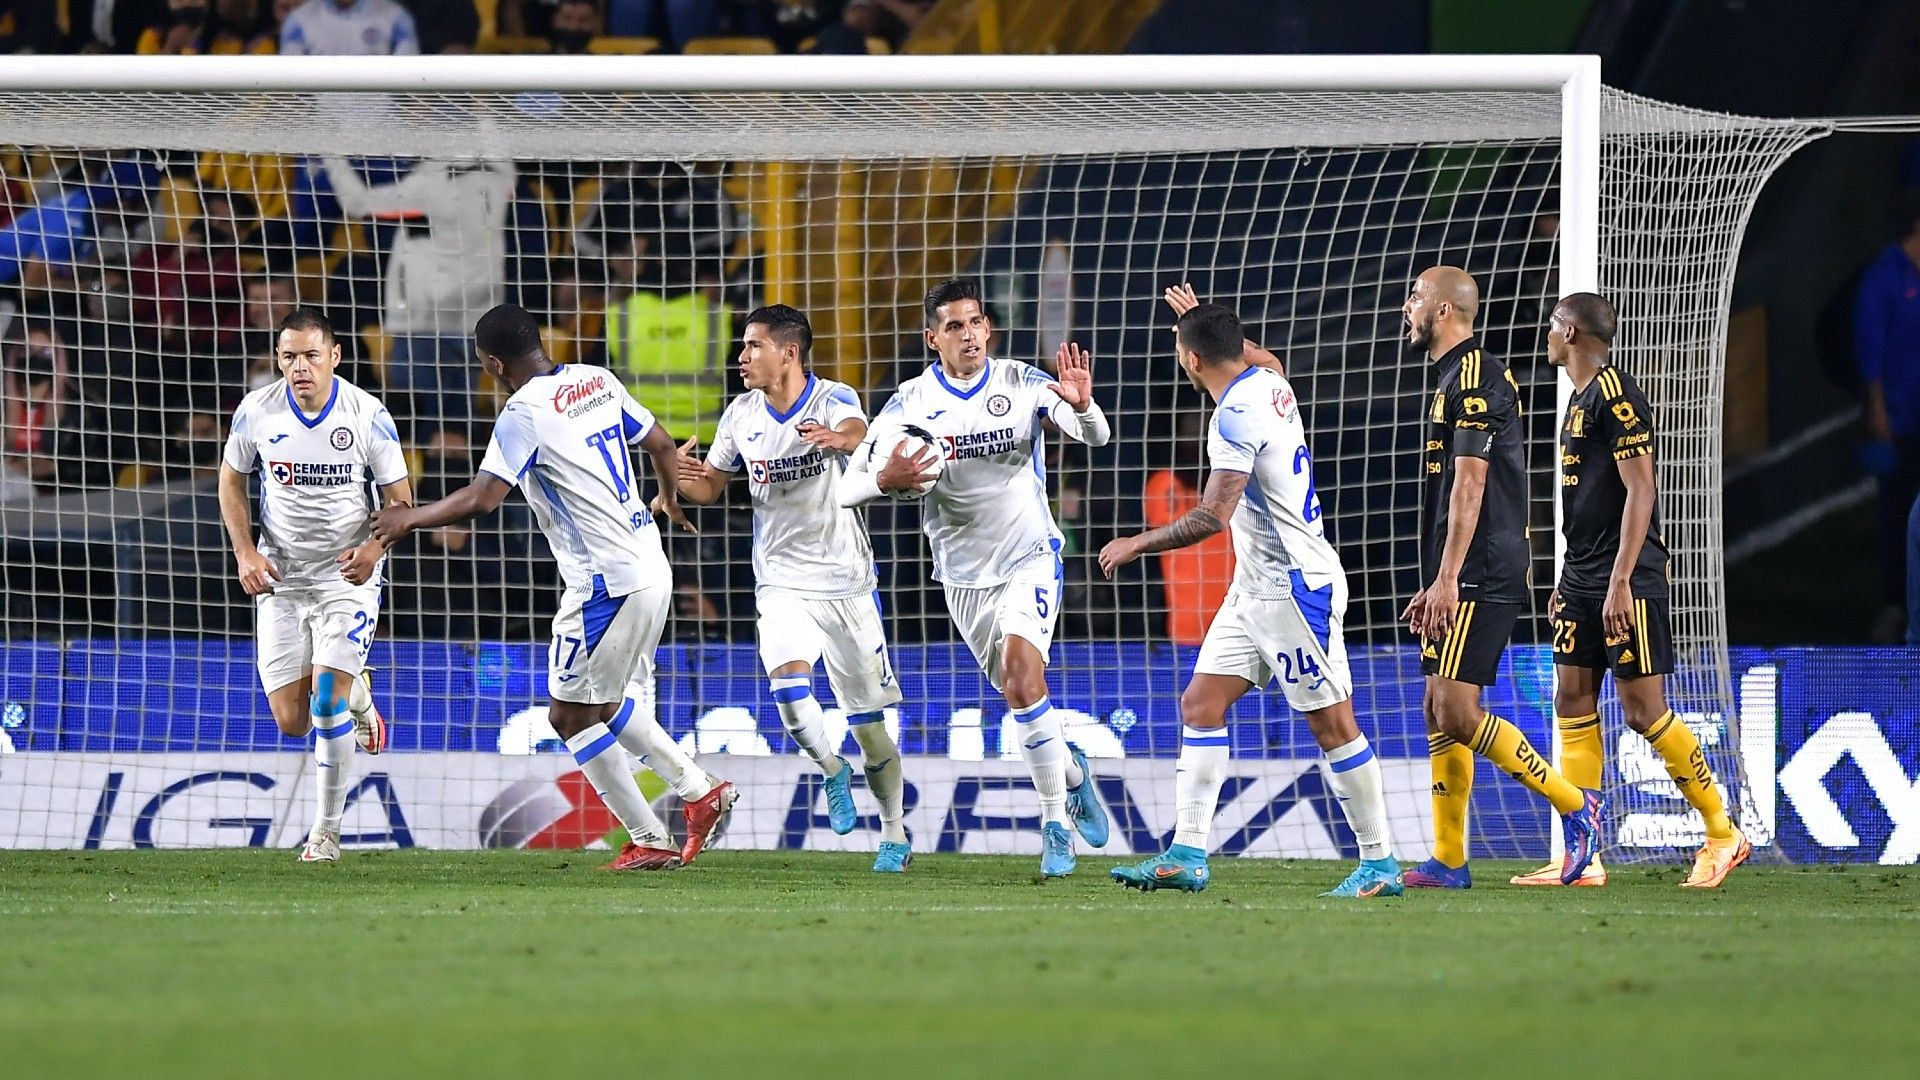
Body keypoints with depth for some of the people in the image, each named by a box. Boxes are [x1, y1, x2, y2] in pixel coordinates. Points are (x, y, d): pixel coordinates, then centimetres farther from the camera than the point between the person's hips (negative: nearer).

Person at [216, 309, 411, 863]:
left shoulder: (368, 415, -11)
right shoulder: (256, 411, -6)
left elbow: (400, 498, -3)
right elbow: (232, 480, 10)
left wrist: (374, 547, -23)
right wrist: (245, 552, -4)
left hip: (347, 573, -3)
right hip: (280, 577, 3)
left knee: (327, 702, -15)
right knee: (291, 722, 1)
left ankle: (326, 831, 0)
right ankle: (355, 691, 37)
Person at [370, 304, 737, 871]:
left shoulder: (525, 413, -16)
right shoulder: (599, 381, 7)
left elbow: (481, 499, -23)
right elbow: (661, 444, 18)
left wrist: (408, 518, -7)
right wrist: (669, 500, 40)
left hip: (605, 584, -9)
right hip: (651, 567, 9)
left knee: (572, 715, 2)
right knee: (607, 703, 23)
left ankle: (651, 841, 4)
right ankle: (700, 790, 20)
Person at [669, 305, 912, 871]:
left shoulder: (833, 399, -12)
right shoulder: (741, 414, 2)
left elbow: (856, 433, -35)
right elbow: (711, 486, 12)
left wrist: (839, 439, -60)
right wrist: (683, 477, -12)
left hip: (845, 580, -3)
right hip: (781, 583, 3)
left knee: (868, 721, 4)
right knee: (788, 684, -24)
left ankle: (895, 833, 21)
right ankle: (831, 770, 4)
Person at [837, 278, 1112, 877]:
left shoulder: (1022, 383, -8)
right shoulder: (910, 402, -7)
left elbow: (1096, 437, -14)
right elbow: (848, 486, -10)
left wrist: (1081, 406, -38)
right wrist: (885, 480, -33)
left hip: (1030, 557, -3)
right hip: (964, 574, 3)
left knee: (1021, 669, -22)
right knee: (1016, 690, 9)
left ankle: (1056, 825, -16)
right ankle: (1071, 772, 40)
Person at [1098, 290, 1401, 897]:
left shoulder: (1236, 415, -20)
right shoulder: (1270, 384, 8)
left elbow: (1213, 517, -25)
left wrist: (1136, 546, -14)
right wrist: (1203, 321, 40)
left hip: (1295, 588, -10)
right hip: (1257, 589, 10)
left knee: (1331, 722, -4)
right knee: (1201, 705, 5)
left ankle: (1380, 864, 3)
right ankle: (1187, 855, 1)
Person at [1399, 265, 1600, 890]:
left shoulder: (1475, 377, -12)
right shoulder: (1456, 379, 20)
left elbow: (1470, 486, -19)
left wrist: (1448, 578, -22)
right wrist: (1434, 586, 23)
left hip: (1480, 577, -10)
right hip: (1462, 580, 10)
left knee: (1457, 712, -14)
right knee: (1440, 713, 7)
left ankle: (1575, 808, -7)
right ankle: (1449, 861, 8)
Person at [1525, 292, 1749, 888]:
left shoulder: (1615, 394, -13)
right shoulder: (1581, 398, 17)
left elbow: (1640, 491, -18)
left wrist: (1619, 582, -23)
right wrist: (1569, 584, 23)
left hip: (1626, 583, -10)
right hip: (1583, 580, 10)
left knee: (1644, 709, -7)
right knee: (1573, 703, 3)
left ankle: (1724, 834, 4)